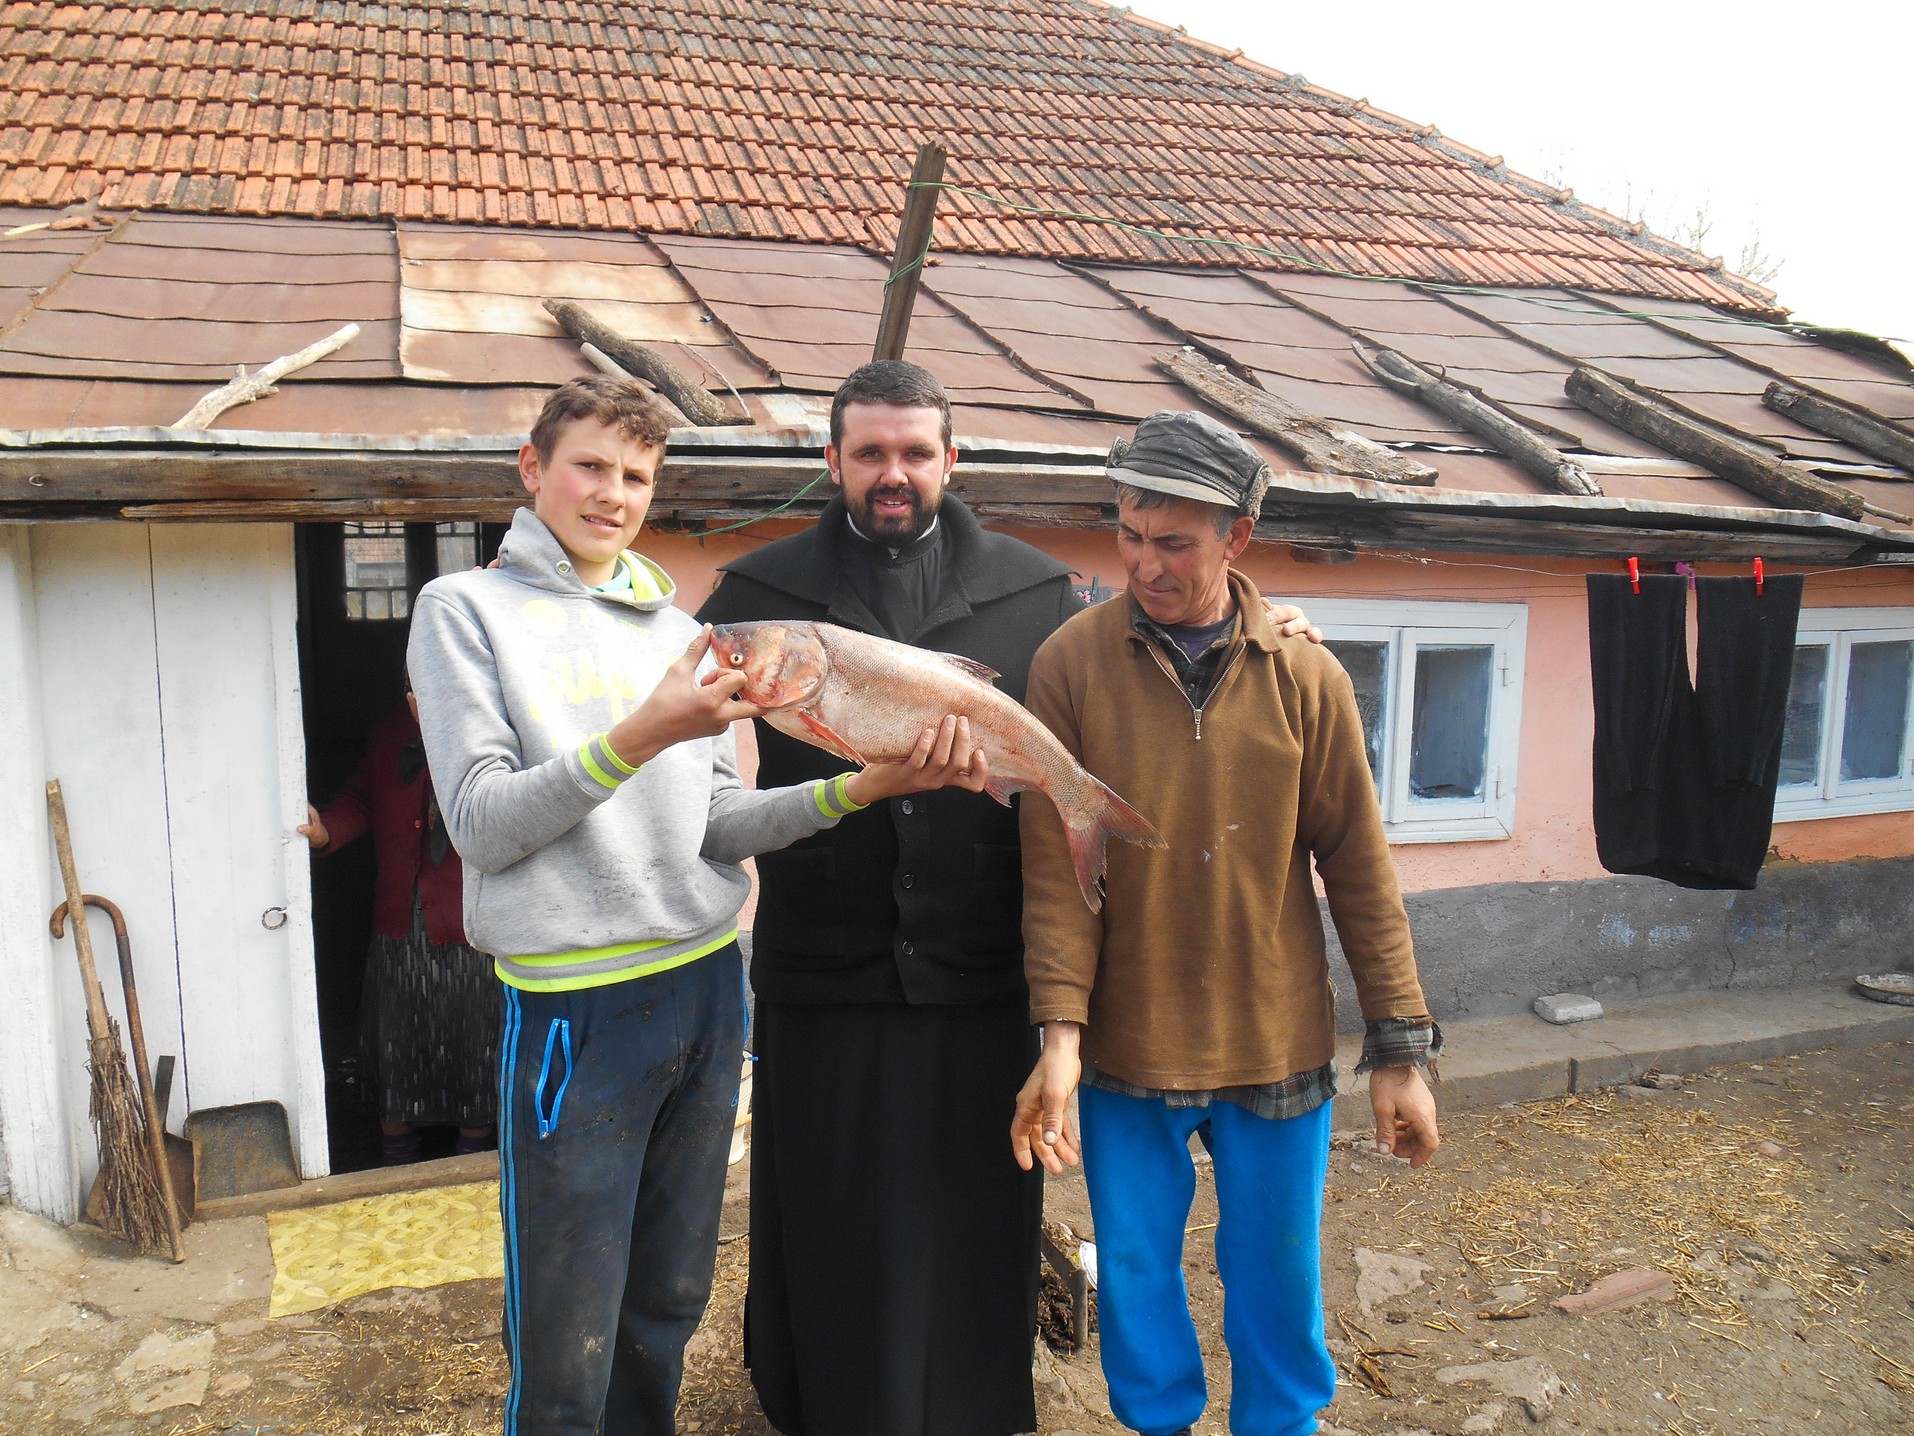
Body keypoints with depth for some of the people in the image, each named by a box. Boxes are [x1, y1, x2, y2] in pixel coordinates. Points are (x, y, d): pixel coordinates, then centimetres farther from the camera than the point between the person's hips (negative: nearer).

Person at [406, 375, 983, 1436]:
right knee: (568, 1346, 5)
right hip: (571, 1003, -5)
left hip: (705, 985, 5)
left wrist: (863, 785, -7)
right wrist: (641, 736, -23)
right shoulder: (465, 610, -1)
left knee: (669, 1304, 18)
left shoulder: (677, 626, 12)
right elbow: (482, 825, -11)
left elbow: (716, 825, 6)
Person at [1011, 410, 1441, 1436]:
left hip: (1278, 1050, 1)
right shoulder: (1071, 664, -8)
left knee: (1278, 1280, 16)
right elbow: (1056, 864, -9)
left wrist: (1399, 1050, -1)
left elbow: (1358, 868, -2)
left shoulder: (1304, 677, -6)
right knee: (1135, 1275, 16)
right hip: (1127, 1049, 0)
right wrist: (1060, 1033, -16)